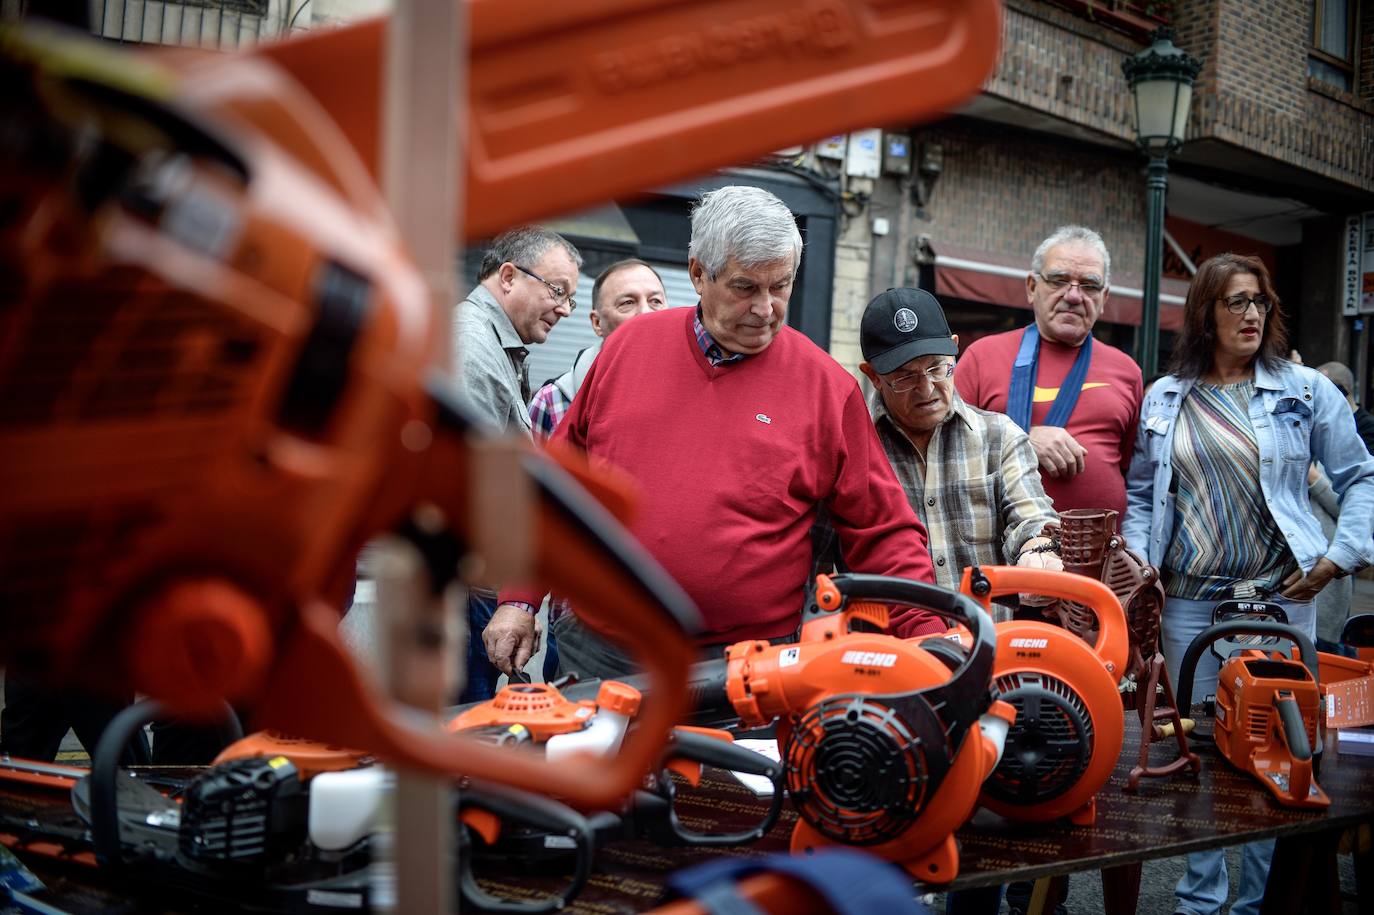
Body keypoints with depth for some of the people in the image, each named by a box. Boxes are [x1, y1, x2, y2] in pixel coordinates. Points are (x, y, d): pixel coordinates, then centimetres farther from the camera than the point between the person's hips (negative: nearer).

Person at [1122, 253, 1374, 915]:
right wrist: (1137, 562, 0)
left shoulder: (1305, 390, 3)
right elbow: (1140, 494, 14)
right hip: (1188, 602, 2)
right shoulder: (1164, 399, 9)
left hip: (1282, 594, -2)